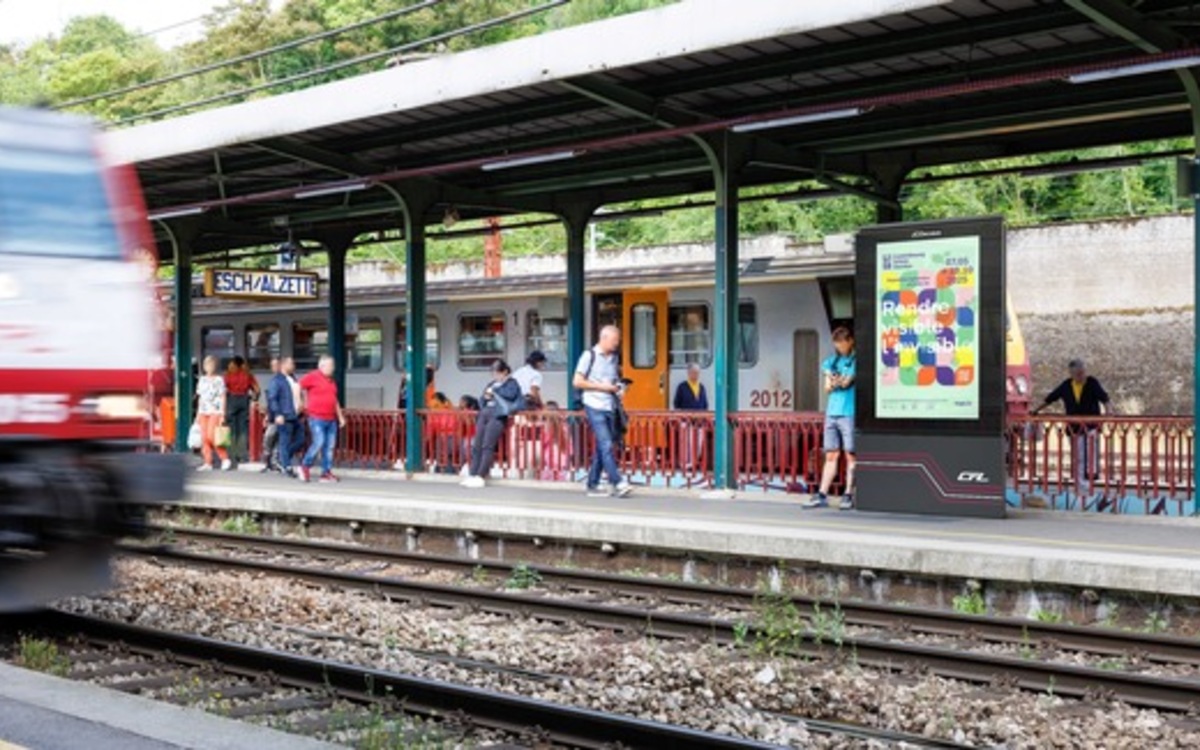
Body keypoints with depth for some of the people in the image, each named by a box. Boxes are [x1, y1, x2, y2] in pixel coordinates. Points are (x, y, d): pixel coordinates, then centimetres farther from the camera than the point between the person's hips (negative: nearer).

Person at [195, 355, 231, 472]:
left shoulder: (219, 380, -1)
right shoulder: (202, 380, 14)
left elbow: (223, 398, -2)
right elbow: (200, 398, 19)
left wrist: (222, 415, -7)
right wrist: (198, 414, 16)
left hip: (215, 411, -5)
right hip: (203, 412, 5)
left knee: (211, 436, -16)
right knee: (204, 437, 0)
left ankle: (225, 459, -4)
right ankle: (208, 463, 4)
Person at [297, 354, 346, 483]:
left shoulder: (332, 381, 18)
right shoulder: (313, 377, -5)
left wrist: (340, 416, 21)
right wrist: (305, 402, -5)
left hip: (331, 419, 7)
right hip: (316, 418, -7)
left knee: (330, 446, 2)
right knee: (319, 443, -14)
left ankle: (326, 473, 7)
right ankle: (305, 467, 5)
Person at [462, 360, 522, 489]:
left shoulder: (512, 383, 11)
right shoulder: (491, 384, 28)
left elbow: (511, 394, -11)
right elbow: (481, 403, 29)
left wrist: (495, 391, -1)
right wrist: (485, 397, 6)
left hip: (499, 416, -6)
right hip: (485, 415, 6)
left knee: (487, 446, -19)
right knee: (477, 445, -9)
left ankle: (481, 476, -22)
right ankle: (472, 475, -13)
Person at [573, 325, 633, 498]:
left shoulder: (614, 357, 14)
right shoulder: (590, 356, -5)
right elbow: (577, 382, -8)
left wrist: (618, 386, 5)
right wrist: (602, 387, -12)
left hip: (610, 407, 7)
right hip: (595, 407, -7)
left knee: (602, 448, 7)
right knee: (606, 445, -12)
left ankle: (593, 486, 13)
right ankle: (618, 483, -15)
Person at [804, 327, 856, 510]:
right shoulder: (832, 360, 17)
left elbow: (846, 382, -12)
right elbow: (828, 387, 12)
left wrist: (834, 381, 5)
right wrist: (839, 382, -6)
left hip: (849, 413, -6)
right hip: (832, 412, 6)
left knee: (850, 455, -2)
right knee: (831, 455, 6)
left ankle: (849, 495, 1)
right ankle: (822, 495, 4)